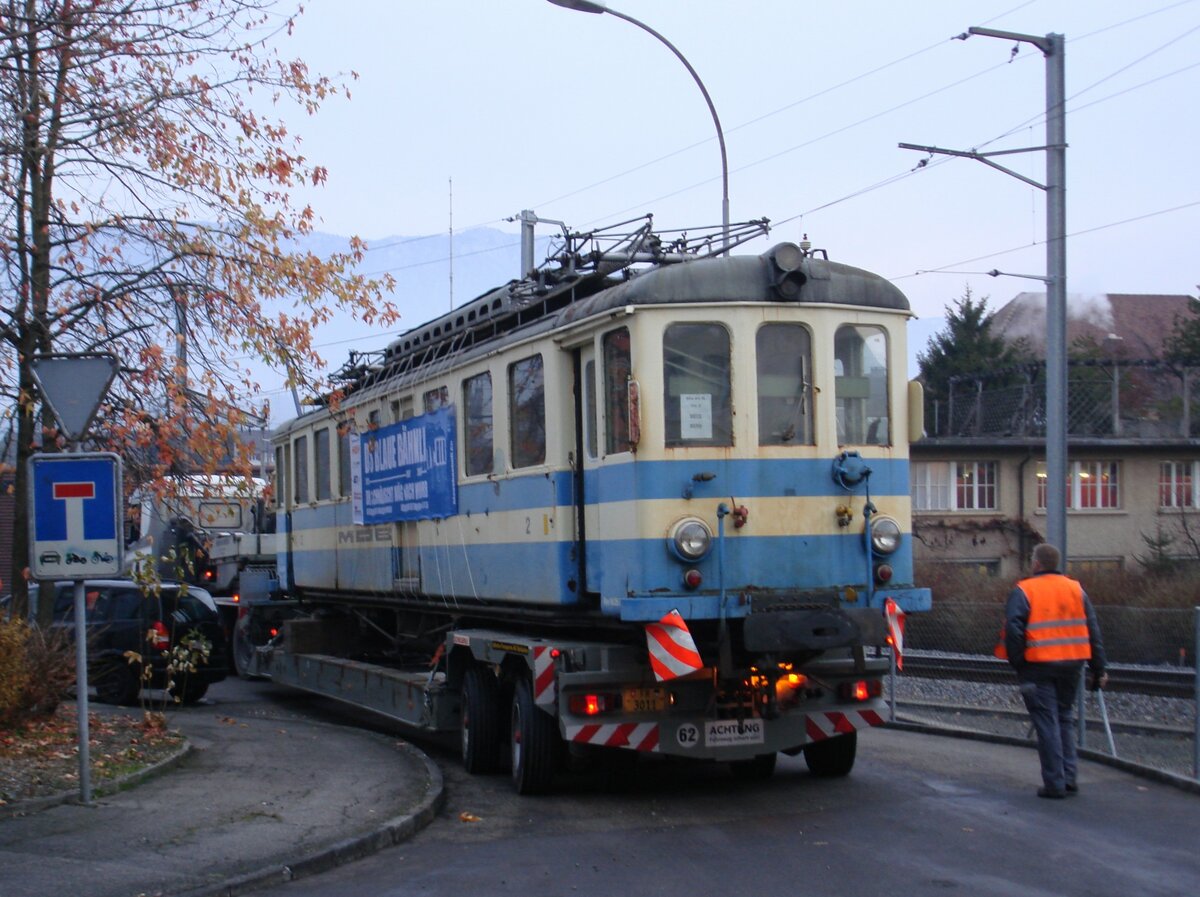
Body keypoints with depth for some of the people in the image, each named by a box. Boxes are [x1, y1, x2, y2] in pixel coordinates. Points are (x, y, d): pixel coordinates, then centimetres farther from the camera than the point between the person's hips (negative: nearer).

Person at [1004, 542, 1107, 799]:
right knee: (1065, 719, 18)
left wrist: (1017, 663, -5)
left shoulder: (1023, 592, -5)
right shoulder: (1076, 590, 8)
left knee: (1047, 722, 1)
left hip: (1039, 665, -4)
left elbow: (1013, 630, -15)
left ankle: (1054, 783, 1)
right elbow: (1093, 631, 8)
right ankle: (1069, 778, 15)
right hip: (1072, 664, 4)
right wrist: (1098, 669, 11)